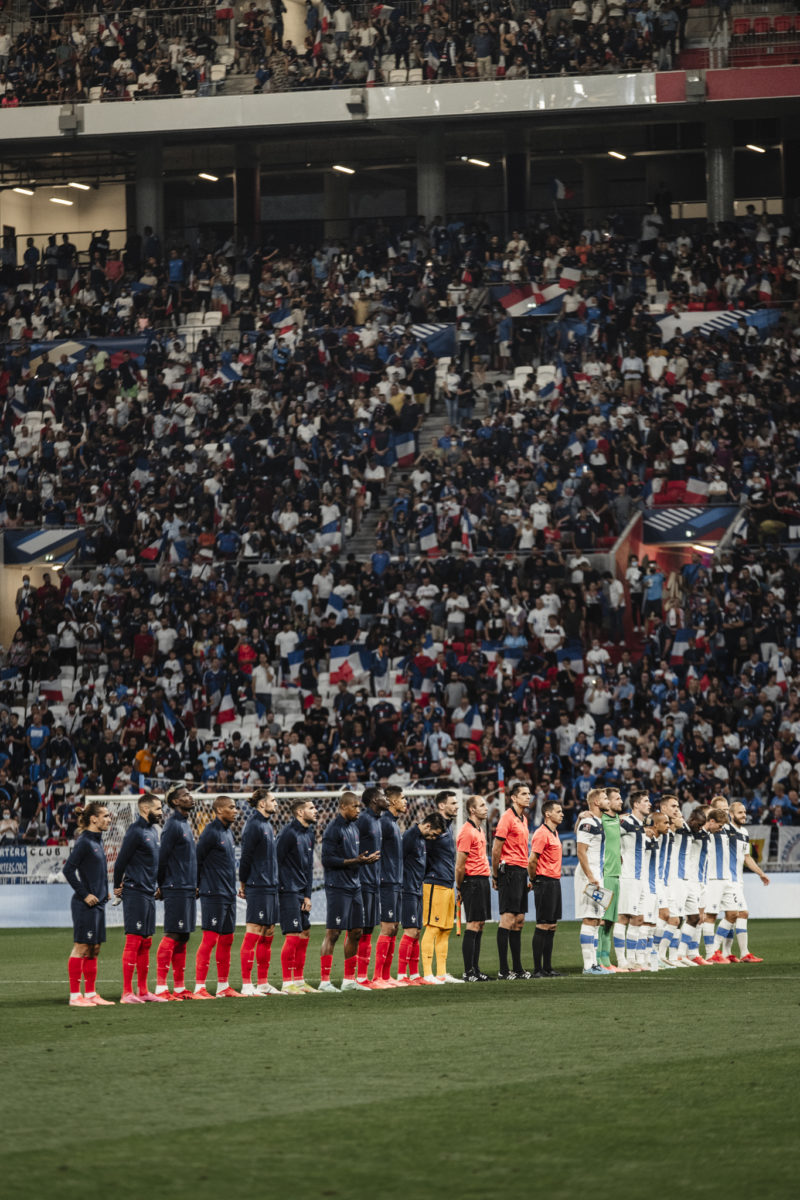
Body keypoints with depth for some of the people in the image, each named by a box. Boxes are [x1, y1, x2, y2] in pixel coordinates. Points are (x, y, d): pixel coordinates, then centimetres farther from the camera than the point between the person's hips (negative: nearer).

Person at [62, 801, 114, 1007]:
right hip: (85, 905, -9)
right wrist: (85, 894, -16)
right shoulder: (83, 841, -14)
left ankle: (90, 994, 16)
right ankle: (75, 995, -1)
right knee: (81, 947, -5)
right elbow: (68, 869, -18)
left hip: (97, 903, 9)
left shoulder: (97, 840, 13)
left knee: (94, 948, 11)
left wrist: (104, 892, 14)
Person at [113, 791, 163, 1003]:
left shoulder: (152, 831, 15)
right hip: (135, 893, -9)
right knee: (133, 941, -10)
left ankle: (143, 991, 15)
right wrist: (118, 887, -4)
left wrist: (158, 885, 16)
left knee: (146, 943, 11)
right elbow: (121, 861, -12)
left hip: (149, 894, 9)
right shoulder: (135, 831, -13)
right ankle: (127, 992, -9)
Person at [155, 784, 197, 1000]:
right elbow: (162, 858, -12)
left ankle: (179, 987, 12)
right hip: (176, 890, -9)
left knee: (183, 937, 9)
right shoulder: (172, 825, -11)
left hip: (187, 890, 9)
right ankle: (161, 987, -10)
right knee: (172, 936, -10)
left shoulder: (185, 824, 17)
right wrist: (161, 886, -8)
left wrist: (194, 885, 16)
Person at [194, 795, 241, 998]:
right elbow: (197, 859, -12)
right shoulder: (211, 832, -12)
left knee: (226, 939, 11)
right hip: (213, 895, -9)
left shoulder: (228, 832, 15)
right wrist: (199, 885, -6)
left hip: (229, 895, 9)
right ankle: (199, 987, -8)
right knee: (210, 939, -10)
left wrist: (233, 887, 17)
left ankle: (223, 986, 18)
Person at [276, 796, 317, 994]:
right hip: (288, 891, -9)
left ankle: (298, 981, 19)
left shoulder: (309, 833, 13)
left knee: (304, 933, 11)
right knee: (292, 936, -10)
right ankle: (287, 984, -6)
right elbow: (276, 860, -15)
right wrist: (276, 889, -15)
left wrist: (308, 895, 10)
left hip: (301, 892, 9)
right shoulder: (289, 832, -13)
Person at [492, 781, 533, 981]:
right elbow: (496, 848, -11)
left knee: (519, 920, 10)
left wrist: (529, 876, 16)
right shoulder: (507, 818, -10)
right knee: (508, 918, -9)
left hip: (521, 872, 9)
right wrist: (496, 875, -8)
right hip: (510, 871, -9)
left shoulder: (523, 818, 17)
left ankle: (517, 968, 14)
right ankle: (503, 970, -9)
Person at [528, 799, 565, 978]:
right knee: (542, 926, -8)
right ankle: (537, 969, -7)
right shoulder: (542, 834, -14)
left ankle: (547, 968, 12)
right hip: (545, 882, -9)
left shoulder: (554, 833, 16)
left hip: (555, 881, 9)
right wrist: (534, 879, -5)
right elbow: (532, 861, -17)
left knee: (552, 925, 9)